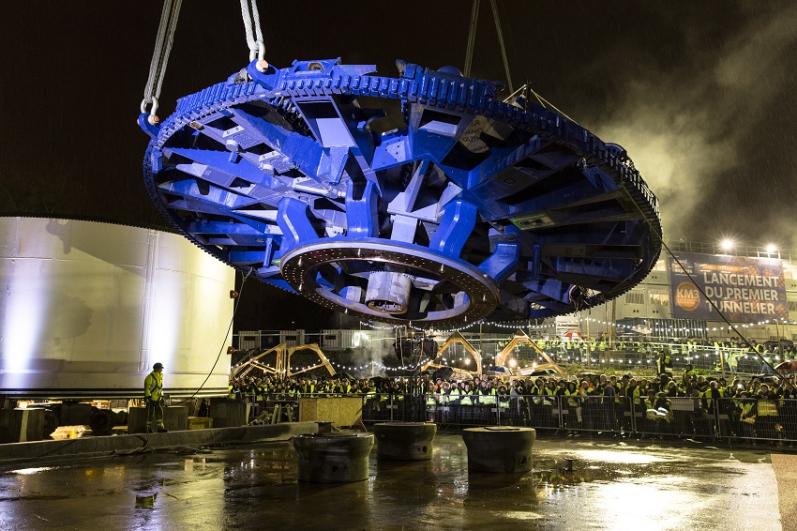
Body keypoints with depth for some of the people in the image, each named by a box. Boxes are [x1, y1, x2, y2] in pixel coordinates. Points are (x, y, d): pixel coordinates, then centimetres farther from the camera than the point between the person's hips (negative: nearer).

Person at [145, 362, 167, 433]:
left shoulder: (160, 376, 8)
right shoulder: (150, 377, -17)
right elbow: (146, 388, -18)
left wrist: (162, 397, 17)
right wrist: (148, 397, -22)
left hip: (158, 399, 7)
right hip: (151, 399, -7)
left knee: (160, 413, 5)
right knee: (150, 414, 0)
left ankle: (160, 427, 10)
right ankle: (149, 429, 10)